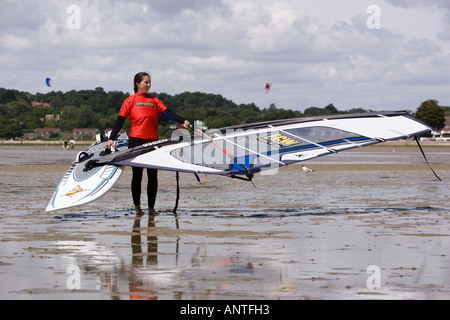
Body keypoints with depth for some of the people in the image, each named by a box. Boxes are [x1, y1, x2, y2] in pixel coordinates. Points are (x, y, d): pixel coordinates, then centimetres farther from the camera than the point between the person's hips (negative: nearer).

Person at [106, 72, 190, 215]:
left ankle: (151, 207, 9)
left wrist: (183, 121, -11)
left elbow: (168, 113, 5)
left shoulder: (154, 100, 14)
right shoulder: (130, 101, 4)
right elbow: (120, 120, 0)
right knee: (137, 175, 1)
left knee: (153, 176, 2)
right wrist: (111, 138, -9)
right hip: (136, 141, -3)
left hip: (152, 141, 3)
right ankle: (137, 207, 10)